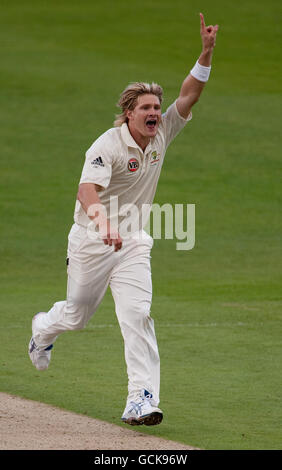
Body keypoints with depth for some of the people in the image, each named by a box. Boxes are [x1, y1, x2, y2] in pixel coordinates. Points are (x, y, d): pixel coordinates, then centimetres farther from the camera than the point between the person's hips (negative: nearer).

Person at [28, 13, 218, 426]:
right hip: (92, 239, -4)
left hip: (133, 241, 4)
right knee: (78, 315, 13)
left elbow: (190, 94, -9)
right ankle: (44, 328, 50)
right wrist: (105, 223, -57)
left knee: (137, 314, -14)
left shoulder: (162, 133, -3)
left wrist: (207, 52, -25)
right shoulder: (108, 146, -22)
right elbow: (88, 190, -37)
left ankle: (142, 400, -19)